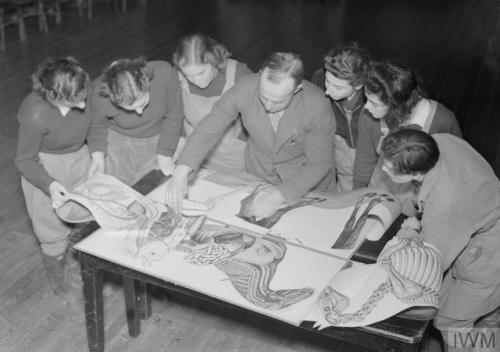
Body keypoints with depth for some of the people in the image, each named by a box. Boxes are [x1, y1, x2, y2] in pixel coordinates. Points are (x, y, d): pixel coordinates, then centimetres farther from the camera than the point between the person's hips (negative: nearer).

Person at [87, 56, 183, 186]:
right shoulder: (98, 96, -29)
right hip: (119, 139, 0)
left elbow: (173, 116, -15)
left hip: (159, 138, 1)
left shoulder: (165, 74, -31)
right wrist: (98, 155, -20)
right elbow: (97, 126, -6)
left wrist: (165, 153, -13)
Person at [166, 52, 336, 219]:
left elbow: (319, 163, -20)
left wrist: (280, 195, -32)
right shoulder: (245, 88, -22)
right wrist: (181, 172, -28)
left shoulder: (317, 106, -28)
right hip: (257, 176, 1)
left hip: (308, 184, -1)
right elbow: (209, 128, -16)